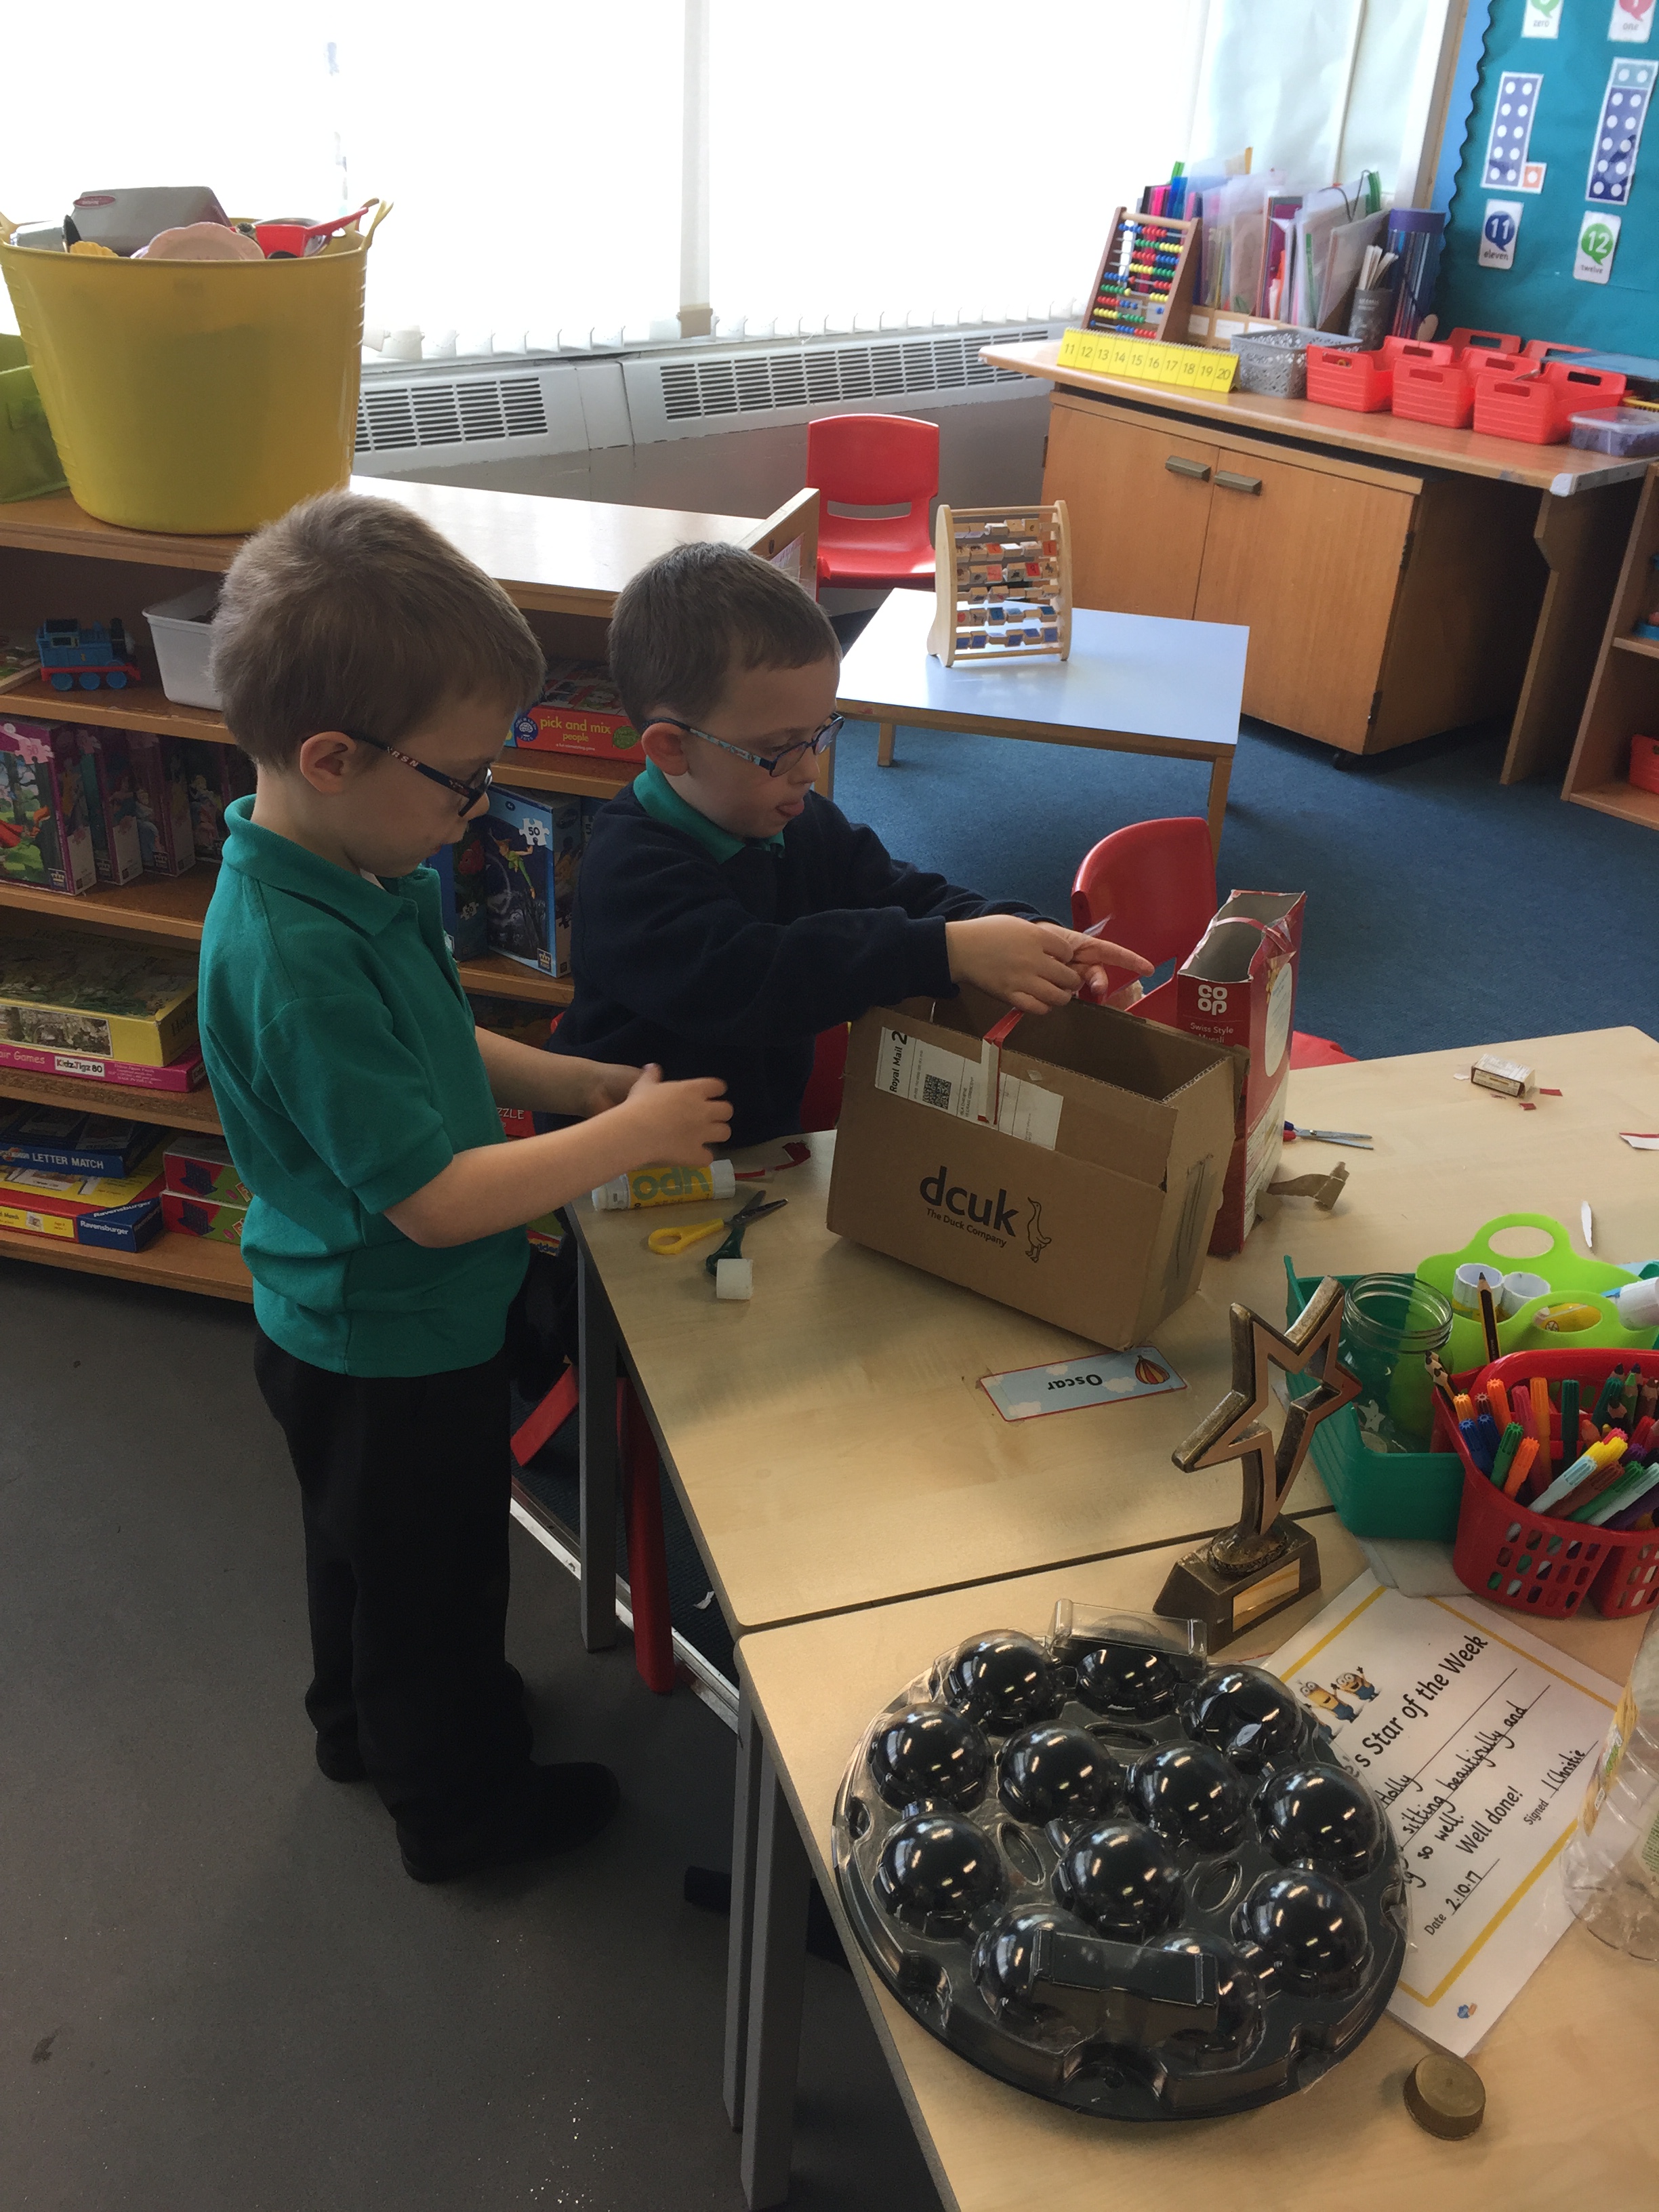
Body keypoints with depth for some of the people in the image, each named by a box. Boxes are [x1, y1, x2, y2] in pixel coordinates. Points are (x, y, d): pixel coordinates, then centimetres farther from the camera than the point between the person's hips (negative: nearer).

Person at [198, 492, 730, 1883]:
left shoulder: (350, 871, -7)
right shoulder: (297, 958, -36)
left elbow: (425, 1045, 9)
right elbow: (435, 1198, -32)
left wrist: (572, 1080, -2)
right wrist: (628, 1137, -23)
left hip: (352, 1325, 9)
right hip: (394, 1344, -9)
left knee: (368, 1547, 31)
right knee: (432, 1571, 16)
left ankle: (364, 1720, 57)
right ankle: (460, 1804, 42)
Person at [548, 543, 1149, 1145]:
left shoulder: (806, 825, 5)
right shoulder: (630, 871, -22)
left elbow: (907, 897, 7)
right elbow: (740, 979, -36)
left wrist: (1028, 937, -15)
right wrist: (948, 951, -39)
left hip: (768, 1132, 6)